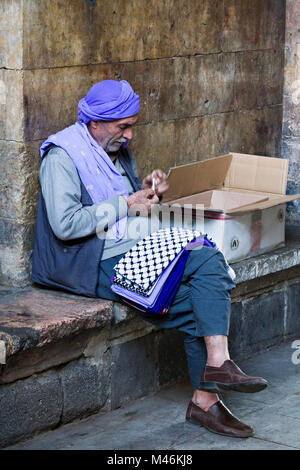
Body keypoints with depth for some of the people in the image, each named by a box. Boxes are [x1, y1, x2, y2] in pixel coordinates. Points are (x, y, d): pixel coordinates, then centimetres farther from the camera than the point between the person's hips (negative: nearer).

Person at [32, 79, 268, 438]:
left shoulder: (120, 152, 17)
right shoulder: (62, 157, -9)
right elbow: (65, 224, -21)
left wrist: (147, 193, 4)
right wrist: (125, 204, -14)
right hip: (96, 264, -8)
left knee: (210, 259, -15)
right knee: (192, 303, -21)